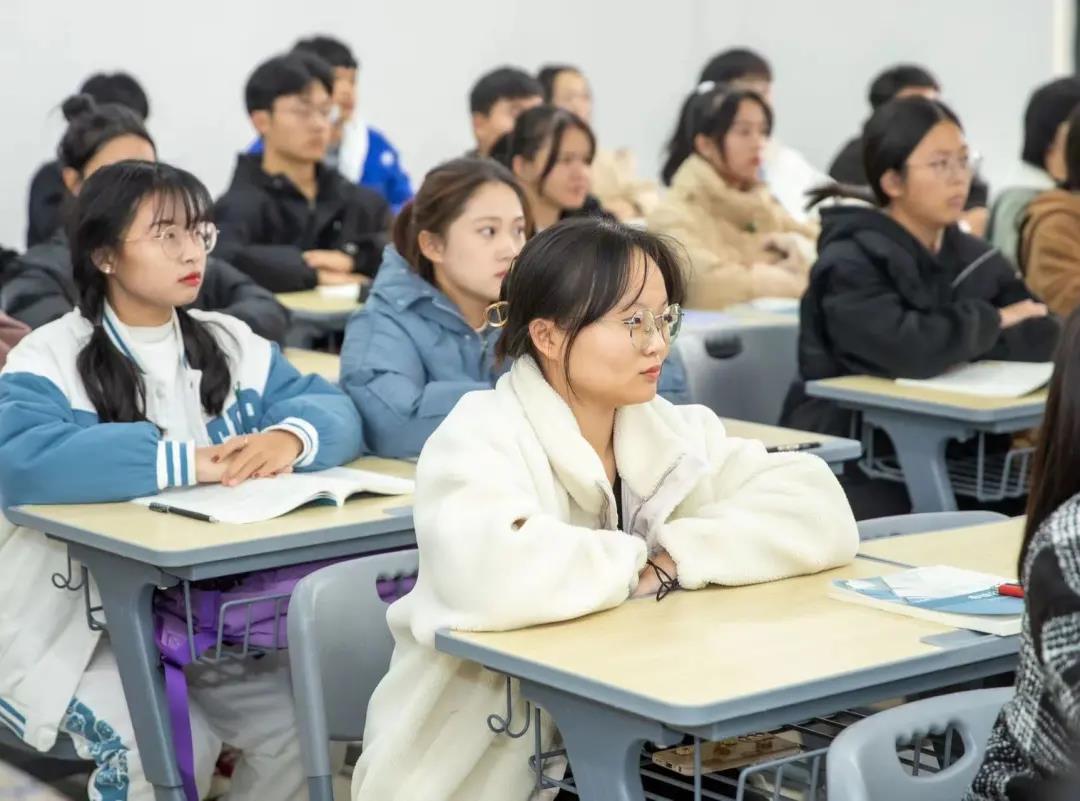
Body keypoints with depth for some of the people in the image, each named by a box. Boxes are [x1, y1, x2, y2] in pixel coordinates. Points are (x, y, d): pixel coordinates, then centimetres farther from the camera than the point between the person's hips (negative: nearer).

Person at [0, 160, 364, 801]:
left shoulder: (232, 345, 7)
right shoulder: (51, 359, -11)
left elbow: (337, 412, -2)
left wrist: (290, 438, -28)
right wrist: (187, 461, -35)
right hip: (83, 628, -5)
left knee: (302, 726, -12)